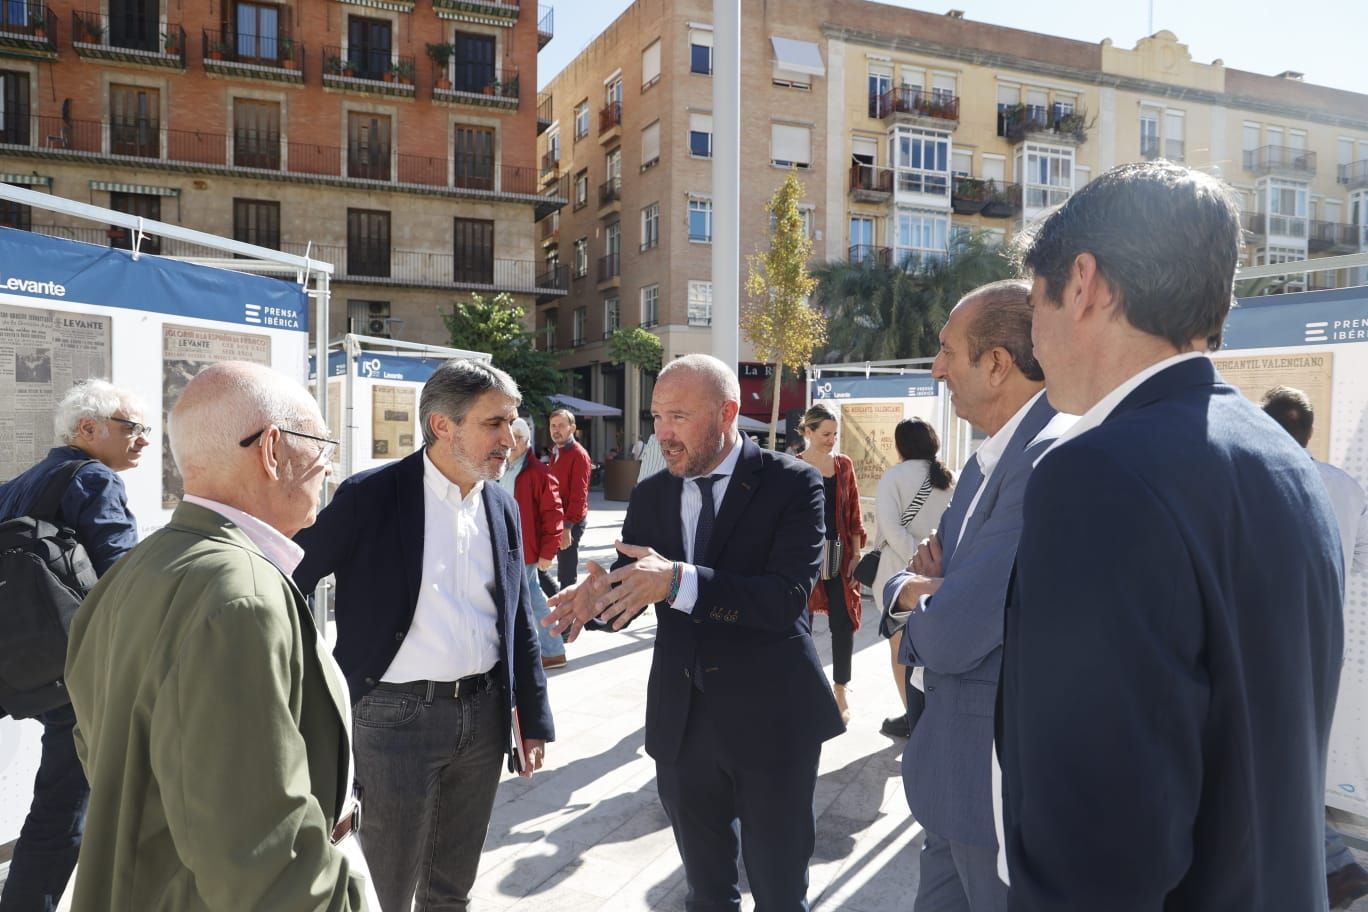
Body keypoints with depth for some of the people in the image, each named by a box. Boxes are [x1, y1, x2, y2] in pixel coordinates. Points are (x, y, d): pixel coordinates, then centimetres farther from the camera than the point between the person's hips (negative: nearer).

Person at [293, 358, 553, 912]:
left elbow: (519, 624, 10)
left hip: (483, 714, 5)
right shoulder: (371, 496, -11)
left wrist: (534, 720, 10)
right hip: (398, 716, -5)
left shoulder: (503, 507, 5)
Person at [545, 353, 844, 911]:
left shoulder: (792, 484, -12)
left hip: (770, 717, -4)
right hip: (681, 720, 5)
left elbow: (787, 596, -24)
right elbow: (630, 586, 4)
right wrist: (600, 596, -20)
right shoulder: (649, 496, 3)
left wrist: (680, 582, -34)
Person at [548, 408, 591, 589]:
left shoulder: (579, 454, -11)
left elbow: (579, 495, -18)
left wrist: (568, 526, -23)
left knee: (567, 574, -5)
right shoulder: (555, 453, 16)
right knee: (563, 570, 15)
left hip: (571, 522, -9)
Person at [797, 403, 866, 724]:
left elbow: (854, 512, 9)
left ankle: (841, 687, 19)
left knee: (843, 621, 3)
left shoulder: (844, 465, 7)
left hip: (840, 555, 3)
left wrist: (857, 555, 3)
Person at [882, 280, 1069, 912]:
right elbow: (934, 577, 13)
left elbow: (950, 638, -28)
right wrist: (916, 585, -10)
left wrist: (915, 600, -6)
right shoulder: (986, 461, 8)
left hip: (1004, 780, -9)